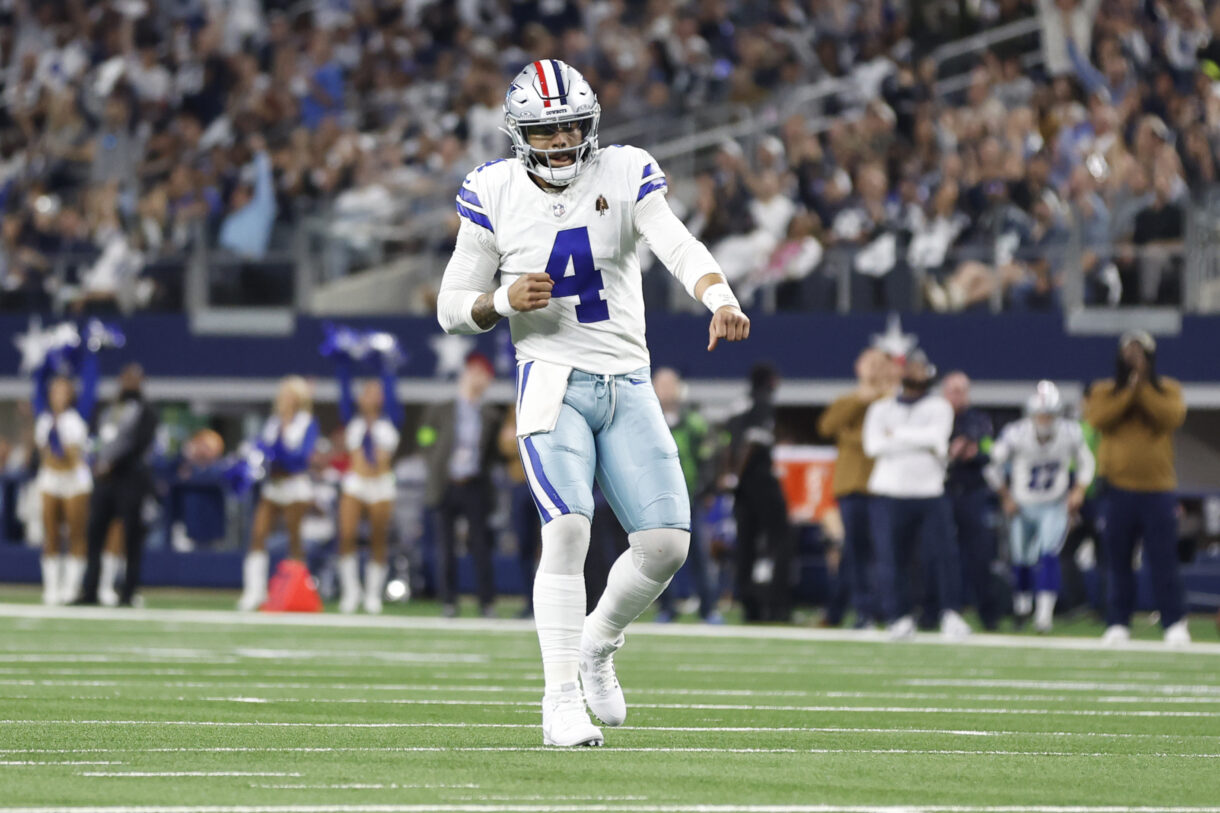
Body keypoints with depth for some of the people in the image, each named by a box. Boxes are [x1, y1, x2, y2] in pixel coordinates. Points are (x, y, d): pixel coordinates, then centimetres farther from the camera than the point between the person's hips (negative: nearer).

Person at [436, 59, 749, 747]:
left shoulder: (624, 176, 0)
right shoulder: (494, 196, -1)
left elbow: (680, 247, -17)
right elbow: (453, 306, 5)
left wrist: (722, 302, -36)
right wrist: (504, 301, -17)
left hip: (629, 386, 3)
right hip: (553, 380, -2)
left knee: (667, 541, -4)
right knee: (568, 531, -20)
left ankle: (598, 645, 25)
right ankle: (562, 700, -12)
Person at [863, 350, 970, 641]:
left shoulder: (939, 407, 11)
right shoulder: (881, 408, 14)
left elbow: (936, 436, -9)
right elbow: (874, 445, -4)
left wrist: (896, 434, -5)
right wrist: (920, 442, -6)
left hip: (930, 494, -1)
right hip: (889, 495, 1)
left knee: (940, 555, -9)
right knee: (890, 559, -4)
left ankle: (951, 614, -1)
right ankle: (900, 618, 4)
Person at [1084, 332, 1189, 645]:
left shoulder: (1168, 390, 8)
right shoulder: (1104, 392, 9)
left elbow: (1172, 417, -13)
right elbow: (1098, 418, -12)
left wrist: (1143, 385, -13)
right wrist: (1129, 389, -13)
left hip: (1158, 488, -1)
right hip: (1117, 488, 1)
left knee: (1164, 559, -5)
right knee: (1117, 561, 3)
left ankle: (1175, 624, 0)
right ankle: (1118, 625, 9)